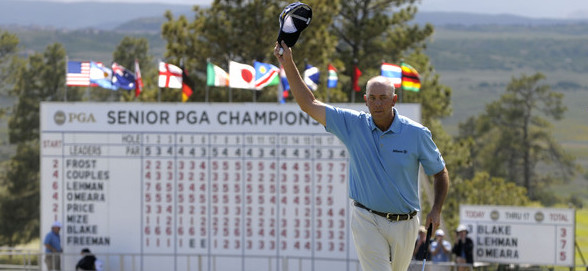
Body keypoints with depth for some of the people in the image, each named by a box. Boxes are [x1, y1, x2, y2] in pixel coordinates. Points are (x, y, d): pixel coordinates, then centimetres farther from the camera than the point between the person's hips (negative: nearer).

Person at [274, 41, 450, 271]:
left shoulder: (416, 133, -6)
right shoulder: (353, 125, -4)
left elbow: (440, 173, 4)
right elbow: (309, 104, -2)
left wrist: (436, 210, -10)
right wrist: (288, 63, -8)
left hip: (404, 224, 2)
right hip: (367, 220, -2)